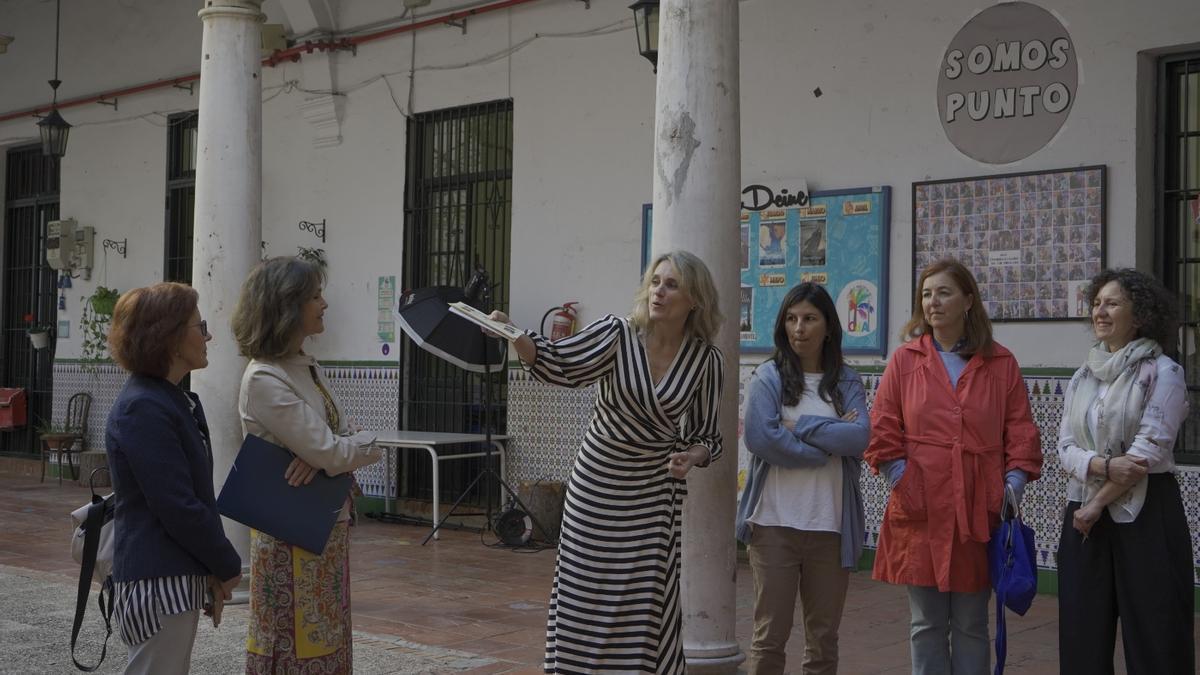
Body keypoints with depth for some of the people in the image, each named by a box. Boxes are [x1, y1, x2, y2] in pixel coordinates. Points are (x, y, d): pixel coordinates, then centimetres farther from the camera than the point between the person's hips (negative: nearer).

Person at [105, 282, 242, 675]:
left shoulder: (172, 400, 13)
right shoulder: (143, 409, -18)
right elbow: (177, 507, -21)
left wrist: (215, 567, 11)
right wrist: (227, 565, -10)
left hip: (179, 576, 10)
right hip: (158, 582, -10)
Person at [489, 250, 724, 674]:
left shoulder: (706, 361, -5)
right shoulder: (618, 335, -10)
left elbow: (708, 436, 5)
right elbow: (557, 364, -20)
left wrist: (693, 456, -17)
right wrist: (513, 334, -37)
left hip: (654, 493, 0)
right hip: (596, 485, 0)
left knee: (645, 605, 1)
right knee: (581, 598, 5)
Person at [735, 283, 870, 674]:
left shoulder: (847, 382, 9)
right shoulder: (768, 377, 1)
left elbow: (860, 438, -8)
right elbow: (759, 437, -14)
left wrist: (800, 426, -10)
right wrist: (831, 444, -8)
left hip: (831, 525, 3)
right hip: (775, 522, -2)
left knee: (824, 638, 10)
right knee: (771, 634, 1)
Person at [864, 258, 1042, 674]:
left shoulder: (1001, 364, 6)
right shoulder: (905, 360, 5)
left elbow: (1020, 432, 5)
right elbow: (883, 432, 4)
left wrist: (1013, 484, -6)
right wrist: (904, 480, -6)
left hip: (978, 513, 0)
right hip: (921, 512, 0)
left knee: (971, 624, 8)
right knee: (927, 625, 6)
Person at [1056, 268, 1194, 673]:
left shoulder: (1162, 373, -4)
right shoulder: (1083, 377, 12)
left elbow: (1149, 450, -13)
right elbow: (1066, 449, 5)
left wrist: (1099, 503, -12)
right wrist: (1105, 466, -15)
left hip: (1146, 514, -5)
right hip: (1084, 512, 5)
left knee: (1153, 632, -1)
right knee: (1082, 630, 7)